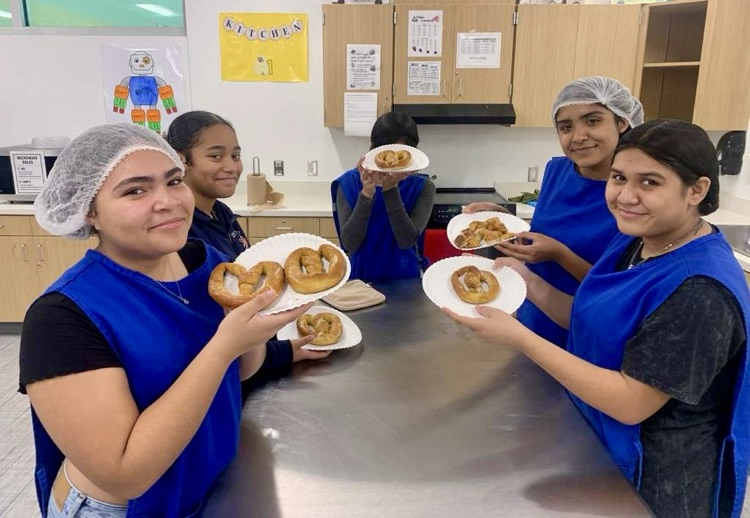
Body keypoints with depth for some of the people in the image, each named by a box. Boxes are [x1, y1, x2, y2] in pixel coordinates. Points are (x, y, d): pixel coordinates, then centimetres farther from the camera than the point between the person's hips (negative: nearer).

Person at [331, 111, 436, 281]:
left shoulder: (423, 187, -4)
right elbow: (349, 244, -12)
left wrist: (391, 190, -20)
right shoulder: (350, 181, -4)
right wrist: (367, 193, -21)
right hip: (360, 277, 0)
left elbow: (406, 241, -14)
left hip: (406, 278, 0)